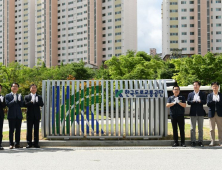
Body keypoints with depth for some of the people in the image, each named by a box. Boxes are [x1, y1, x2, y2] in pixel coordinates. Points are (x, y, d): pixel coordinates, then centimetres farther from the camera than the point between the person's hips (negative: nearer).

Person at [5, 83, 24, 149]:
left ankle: (17, 144, 10)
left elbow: (22, 105, 4)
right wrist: (14, 100, -19)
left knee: (18, 130, 4)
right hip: (11, 115, -3)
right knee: (11, 130, -2)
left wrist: (19, 100, -13)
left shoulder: (20, 96, 14)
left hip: (18, 115, 3)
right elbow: (8, 104, -9)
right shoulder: (7, 96, 4)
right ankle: (11, 144, 2)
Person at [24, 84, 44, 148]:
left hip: (37, 115, 1)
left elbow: (41, 104, -2)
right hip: (30, 116, -1)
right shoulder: (26, 97, 9)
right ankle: (29, 143, 6)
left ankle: (36, 143, 7)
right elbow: (25, 104, -5)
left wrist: (36, 102, -19)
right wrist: (31, 102, -21)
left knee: (36, 130, 3)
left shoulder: (39, 97, 12)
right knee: (29, 130, 1)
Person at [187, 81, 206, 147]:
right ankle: (193, 141, 6)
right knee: (192, 128, 1)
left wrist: (200, 101, -24)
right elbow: (188, 102, 0)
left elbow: (205, 102, -5)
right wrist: (193, 101, -19)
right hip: (193, 113, 1)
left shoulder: (203, 94, 8)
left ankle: (200, 141, 9)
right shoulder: (190, 94, 12)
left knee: (200, 128, 3)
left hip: (200, 113, -1)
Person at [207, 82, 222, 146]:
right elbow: (208, 104, -3)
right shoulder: (209, 95, 11)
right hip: (212, 114, 1)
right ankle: (212, 142, 9)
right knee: (212, 129, 2)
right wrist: (217, 102, -14)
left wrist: (213, 102, -11)